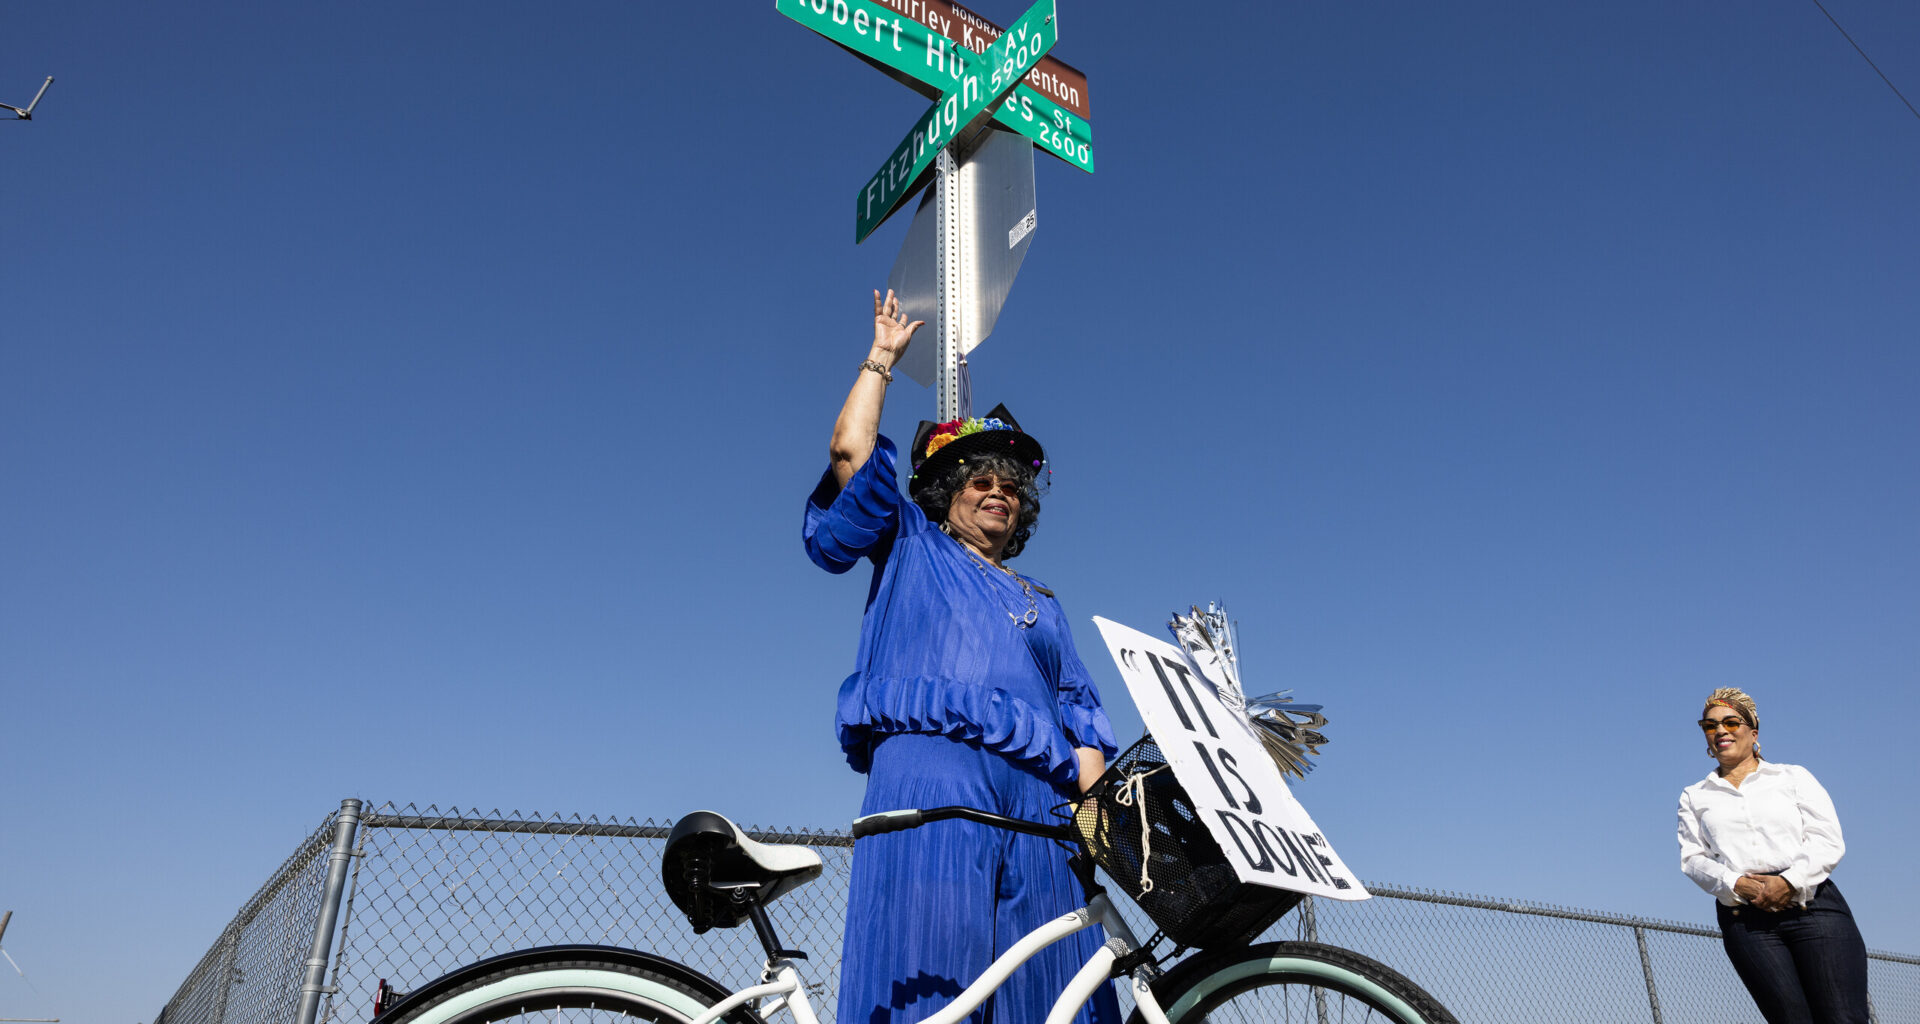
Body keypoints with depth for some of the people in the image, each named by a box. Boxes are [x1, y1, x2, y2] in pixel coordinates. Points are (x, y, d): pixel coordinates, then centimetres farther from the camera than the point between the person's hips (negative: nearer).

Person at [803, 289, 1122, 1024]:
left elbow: (1080, 709, 20)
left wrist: (1095, 796, 2)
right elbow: (851, 451, 9)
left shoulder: (1041, 605, 30)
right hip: (928, 772, -4)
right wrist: (882, 357, 19)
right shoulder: (909, 550, 20)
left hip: (1035, 787, 4)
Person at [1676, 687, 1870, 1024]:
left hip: (1810, 904, 0)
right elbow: (1692, 858, 10)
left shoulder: (1794, 777, 17)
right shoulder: (1694, 797, 20)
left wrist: (1790, 882, -12)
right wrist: (1735, 883, -10)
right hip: (1744, 917, 0)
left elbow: (1827, 840, 5)